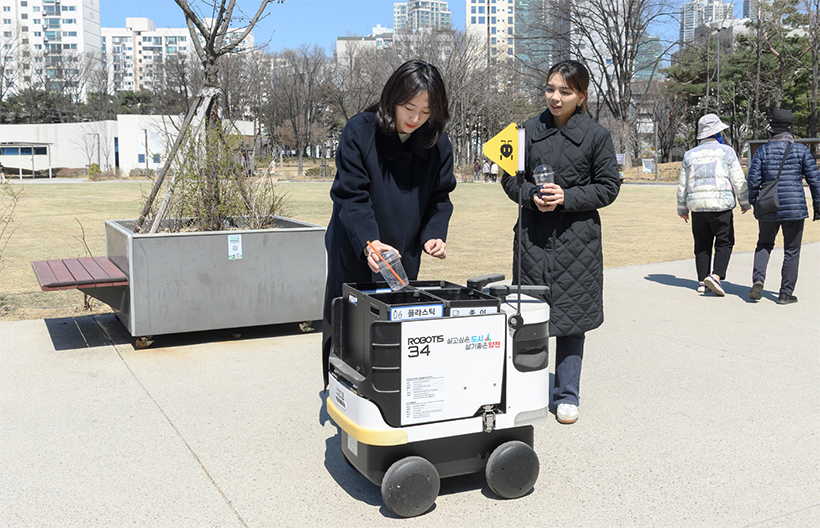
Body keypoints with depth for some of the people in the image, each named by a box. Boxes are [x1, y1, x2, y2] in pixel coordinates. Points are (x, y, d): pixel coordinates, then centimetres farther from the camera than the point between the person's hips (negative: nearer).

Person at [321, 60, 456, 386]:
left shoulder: (438, 143, -5)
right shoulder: (360, 131, -16)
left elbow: (439, 198, 2)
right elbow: (350, 196, -19)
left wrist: (434, 235, -17)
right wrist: (369, 242, -33)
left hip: (404, 258, 3)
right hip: (354, 255, -2)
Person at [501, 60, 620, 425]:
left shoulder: (596, 135, 0)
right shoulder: (529, 130, 5)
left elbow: (608, 187, 0)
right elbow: (510, 178, 10)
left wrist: (567, 198, -13)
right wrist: (532, 195, -11)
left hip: (576, 239, -1)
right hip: (533, 234, 2)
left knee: (571, 316, 5)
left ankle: (567, 395, 19)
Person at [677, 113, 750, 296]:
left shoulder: (690, 155, 10)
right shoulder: (726, 151, -1)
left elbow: (682, 185, 13)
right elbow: (738, 180, -3)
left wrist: (682, 209, 21)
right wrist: (745, 202, 7)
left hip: (697, 205, 4)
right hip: (720, 205, -4)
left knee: (702, 245, 12)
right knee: (724, 242, 3)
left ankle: (702, 281, 12)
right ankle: (716, 276, -13)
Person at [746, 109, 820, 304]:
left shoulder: (762, 151, -1)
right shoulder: (801, 150, 0)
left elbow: (753, 179, -4)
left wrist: (753, 202, 11)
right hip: (795, 207, -1)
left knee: (764, 245, 19)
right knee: (791, 251, 8)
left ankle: (758, 280, -2)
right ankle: (786, 293, 10)